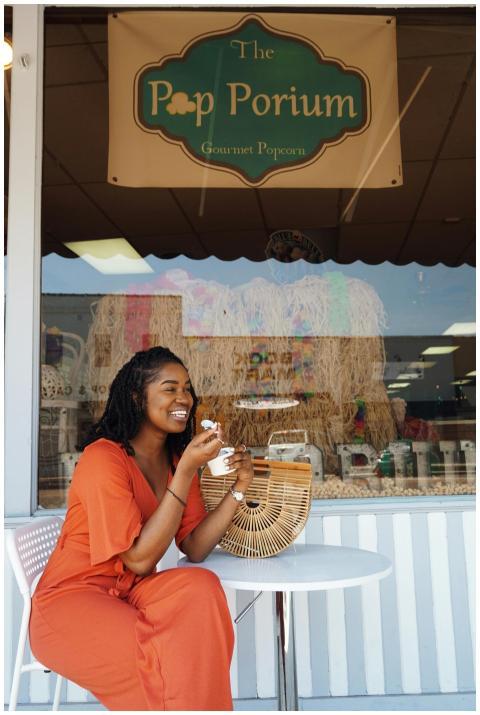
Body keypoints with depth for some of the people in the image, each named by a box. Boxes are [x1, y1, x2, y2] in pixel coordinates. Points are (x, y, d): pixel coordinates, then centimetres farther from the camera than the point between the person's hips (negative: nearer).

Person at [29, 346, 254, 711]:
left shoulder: (177, 458, 3)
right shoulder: (104, 458, -20)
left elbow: (194, 548, -2)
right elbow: (140, 560, -23)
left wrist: (238, 488, -14)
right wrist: (186, 471, -28)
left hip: (127, 594, 6)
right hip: (72, 599, -6)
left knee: (201, 587, -23)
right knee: (166, 659, -30)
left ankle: (204, 701, -9)